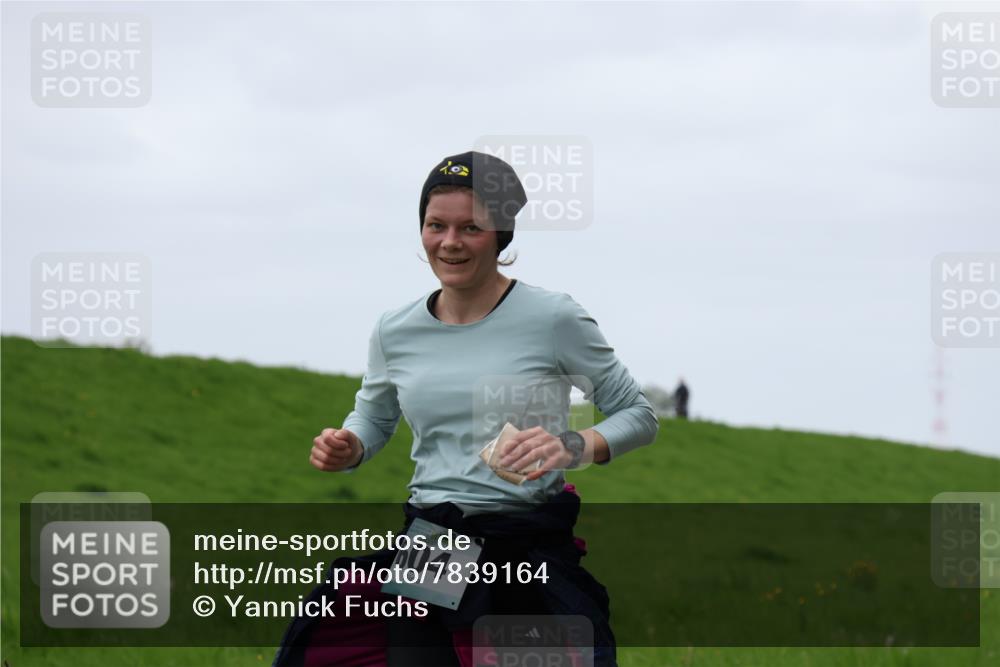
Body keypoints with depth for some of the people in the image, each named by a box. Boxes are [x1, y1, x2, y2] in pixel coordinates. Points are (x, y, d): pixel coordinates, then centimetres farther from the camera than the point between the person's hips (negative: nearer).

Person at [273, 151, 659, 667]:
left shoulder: (554, 320, -5)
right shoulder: (395, 332, 7)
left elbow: (639, 415, 3)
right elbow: (373, 417, 25)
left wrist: (575, 447, -17)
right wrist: (346, 448, 2)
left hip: (533, 550, -3)